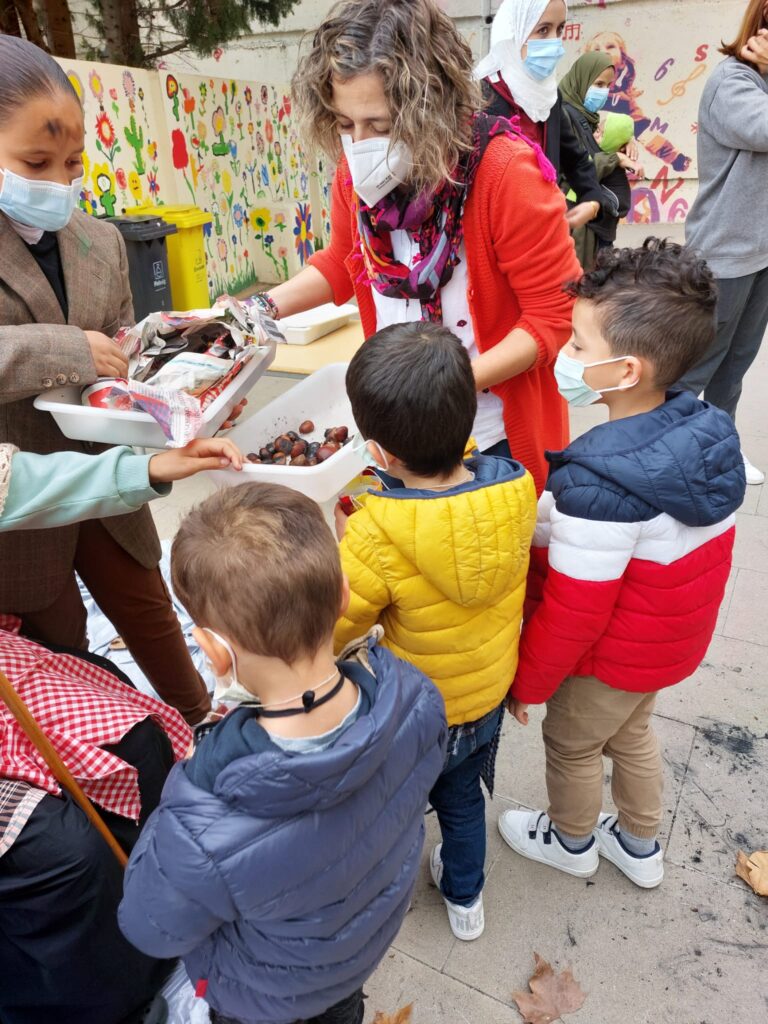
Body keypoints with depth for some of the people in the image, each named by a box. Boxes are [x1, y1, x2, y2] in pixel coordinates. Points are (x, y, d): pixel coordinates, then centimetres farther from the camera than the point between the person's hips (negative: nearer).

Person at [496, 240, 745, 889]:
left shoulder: (596, 486, -37)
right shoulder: (707, 432, -13)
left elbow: (572, 612, -28)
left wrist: (526, 682, -11)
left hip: (611, 659, -7)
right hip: (676, 639, 7)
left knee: (571, 744, 21)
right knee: (630, 732, 30)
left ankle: (571, 843, 50)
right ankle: (640, 847, 54)